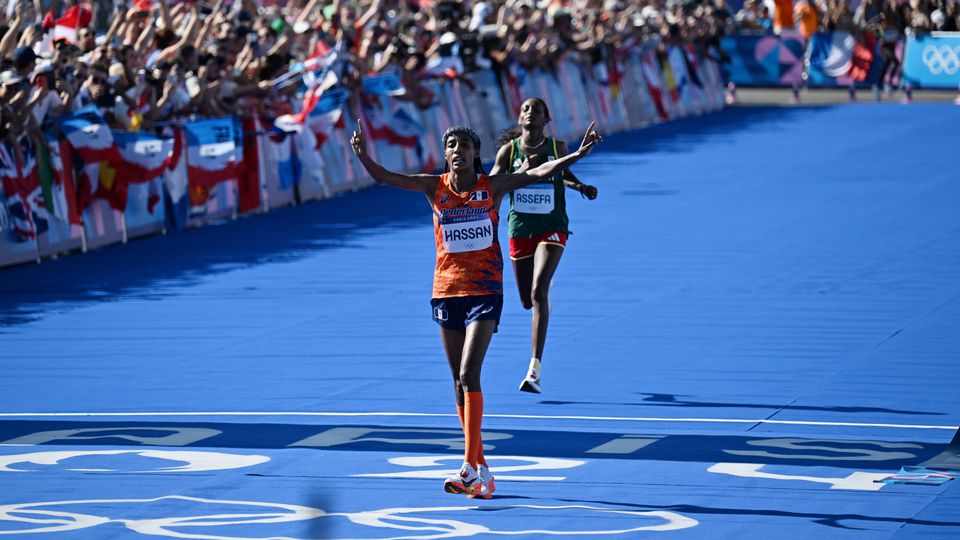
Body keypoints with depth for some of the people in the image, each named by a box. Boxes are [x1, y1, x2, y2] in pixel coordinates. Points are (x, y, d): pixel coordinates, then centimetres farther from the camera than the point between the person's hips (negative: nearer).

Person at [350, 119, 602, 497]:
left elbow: (540, 173, -8)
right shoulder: (435, 187, 2)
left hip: (484, 291, -3)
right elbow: (384, 178, -6)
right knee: (460, 381, 7)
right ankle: (481, 467, 17)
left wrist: (577, 154, -20)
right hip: (446, 291, 4)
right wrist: (362, 155, -24)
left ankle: (470, 467, -19)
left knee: (469, 375, -16)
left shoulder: (492, 186, -2)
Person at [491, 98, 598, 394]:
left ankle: (535, 369, -26)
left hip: (551, 228, -2)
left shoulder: (557, 147, 0)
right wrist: (522, 170, -26)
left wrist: (580, 186, 2)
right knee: (527, 300, 12)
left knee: (538, 293, -21)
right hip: (520, 229, 2)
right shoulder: (509, 150, -3)